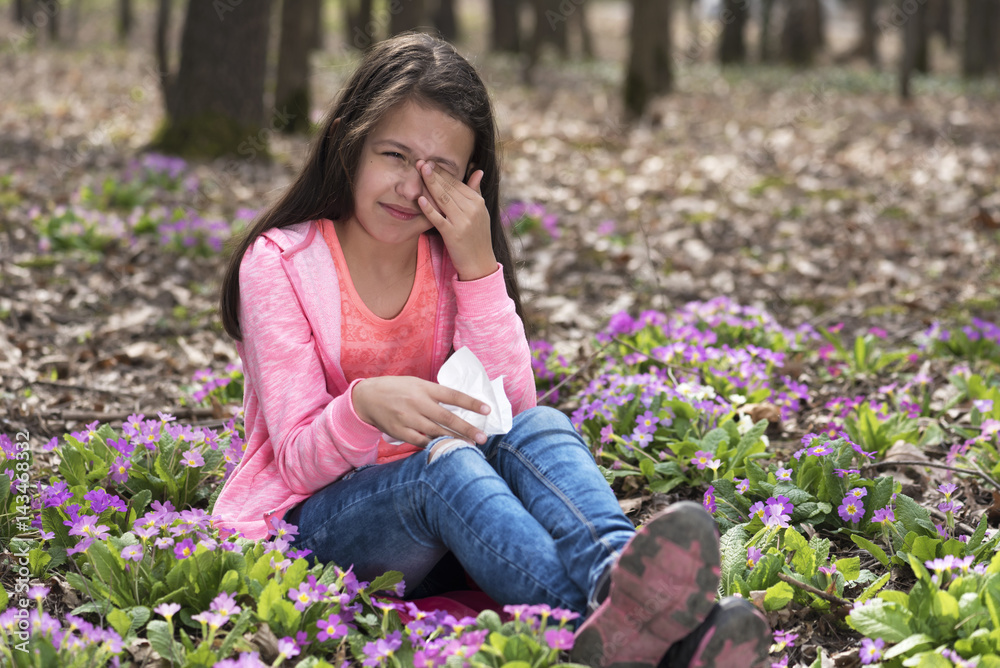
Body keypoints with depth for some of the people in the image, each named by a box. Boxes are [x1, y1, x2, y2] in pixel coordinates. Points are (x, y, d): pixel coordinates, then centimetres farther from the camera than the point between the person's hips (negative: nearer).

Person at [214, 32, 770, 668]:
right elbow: (299, 461, -13)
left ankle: (616, 578, -57)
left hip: (436, 533, 4)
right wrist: (364, 406, -36)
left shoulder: (453, 260, 6)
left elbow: (512, 410, -8)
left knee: (541, 429, -26)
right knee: (445, 459, -34)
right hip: (310, 519, -4)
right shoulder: (279, 262, -6)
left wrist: (479, 266, -15)